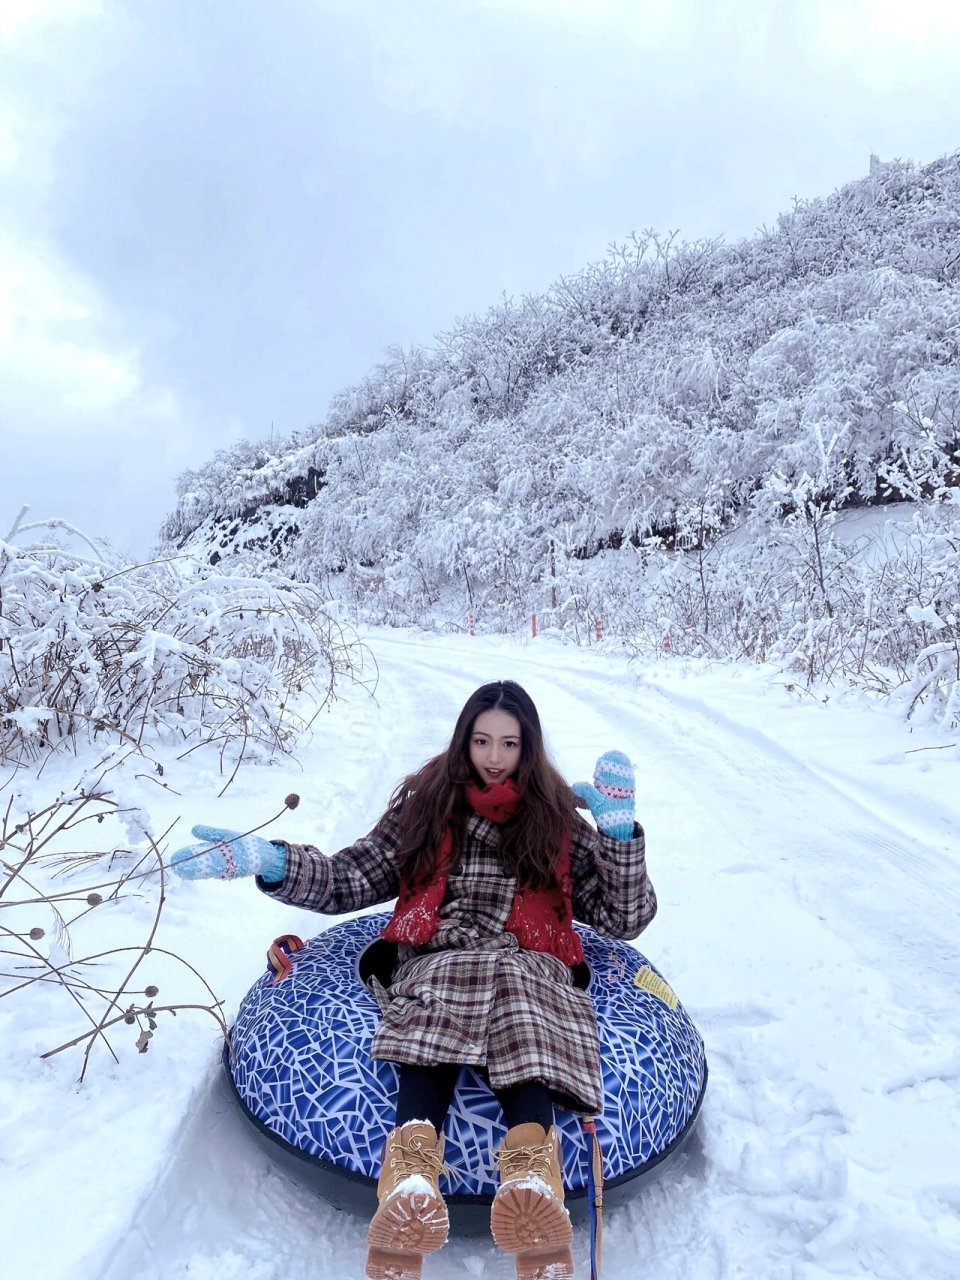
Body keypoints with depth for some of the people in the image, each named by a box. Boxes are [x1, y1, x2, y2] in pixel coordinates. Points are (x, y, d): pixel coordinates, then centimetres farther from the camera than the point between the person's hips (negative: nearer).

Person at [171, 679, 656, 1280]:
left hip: (530, 967, 0)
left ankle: (531, 1184, -56)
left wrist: (619, 831, -4)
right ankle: (412, 1186, -55)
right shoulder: (427, 805, 15)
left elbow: (627, 919, 10)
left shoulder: (558, 820, 14)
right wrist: (274, 862, -7)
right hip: (435, 962, 1)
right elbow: (349, 881, 10)